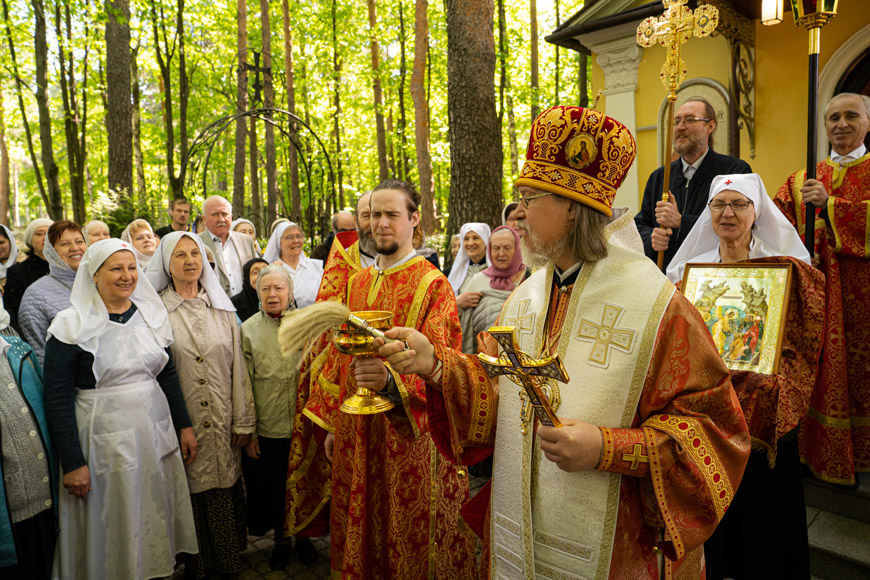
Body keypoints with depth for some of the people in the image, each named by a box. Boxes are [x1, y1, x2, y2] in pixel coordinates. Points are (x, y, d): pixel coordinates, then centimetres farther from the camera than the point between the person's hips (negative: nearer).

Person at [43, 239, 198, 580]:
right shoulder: (72, 326, -10)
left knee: (157, 519, 16)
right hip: (104, 442, -4)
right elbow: (57, 399, -10)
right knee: (112, 528, 10)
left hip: (157, 435, 4)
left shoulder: (151, 315, 4)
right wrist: (72, 463, -13)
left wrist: (184, 426, 8)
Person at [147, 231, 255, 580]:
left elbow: (237, 364, 5)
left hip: (223, 423, 2)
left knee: (225, 488, 10)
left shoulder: (221, 307, 5)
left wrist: (243, 420, 3)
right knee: (189, 491, 8)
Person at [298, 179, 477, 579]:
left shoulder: (433, 285, -9)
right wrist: (330, 423, 13)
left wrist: (391, 380, -36)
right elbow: (340, 357, 15)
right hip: (356, 432, 6)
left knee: (410, 543, 8)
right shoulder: (356, 284, 10)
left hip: (409, 435, -5)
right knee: (360, 535, 16)